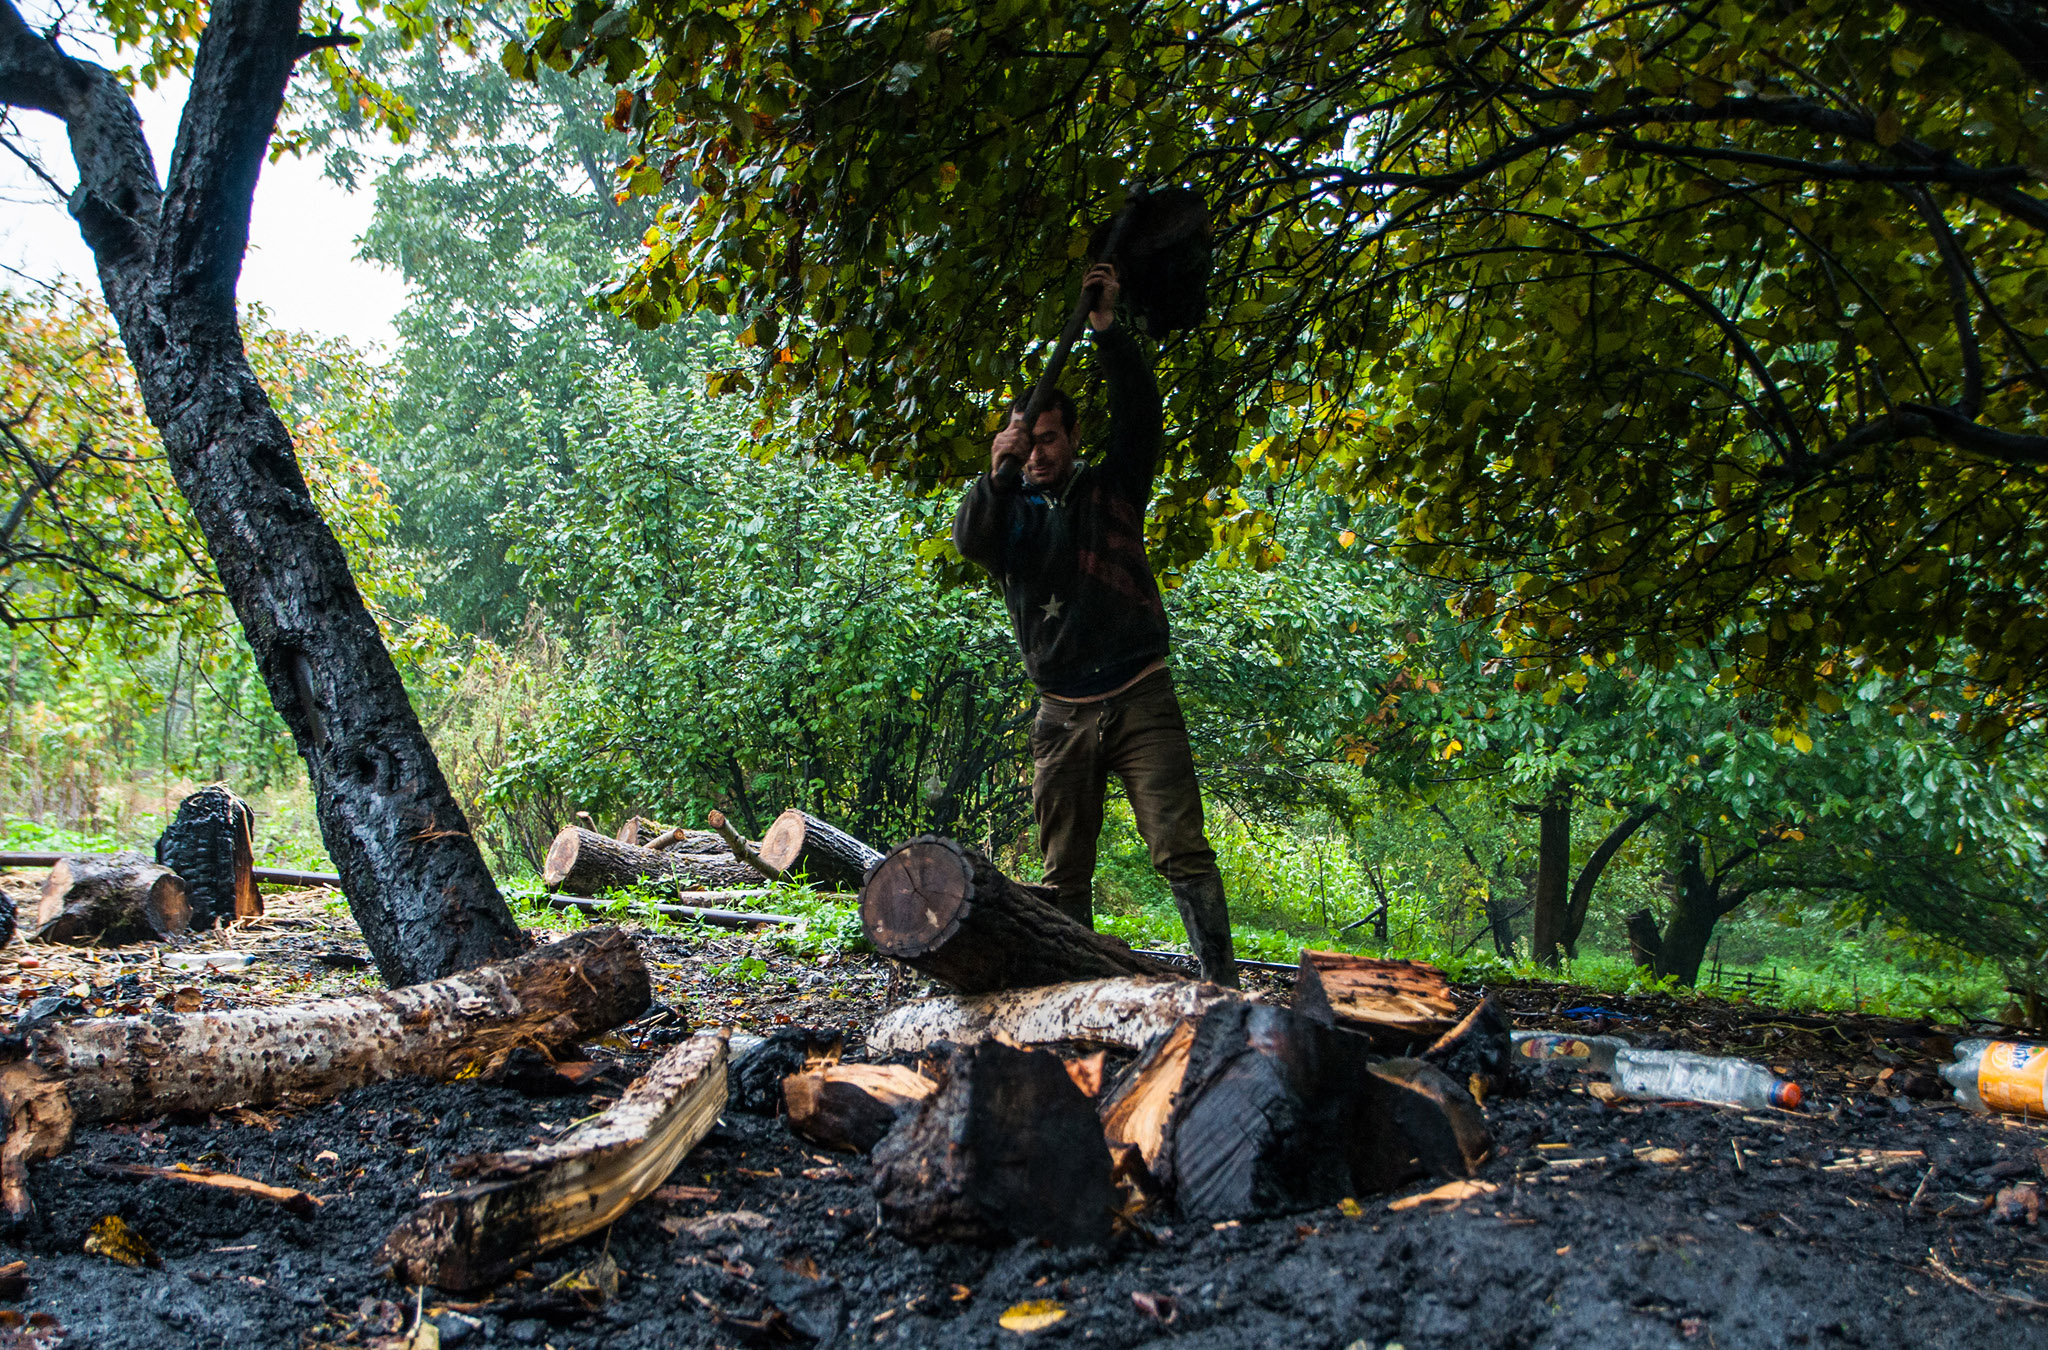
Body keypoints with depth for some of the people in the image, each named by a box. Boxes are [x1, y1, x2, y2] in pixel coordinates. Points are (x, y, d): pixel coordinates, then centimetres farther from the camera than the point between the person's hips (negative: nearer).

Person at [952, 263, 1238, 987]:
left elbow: (1140, 416, -6)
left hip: (1140, 701, -2)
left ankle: (1220, 985, -9)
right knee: (1064, 872, 6)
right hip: (1063, 716, 2)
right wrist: (995, 476, -30)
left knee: (1182, 852, -9)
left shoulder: (1111, 488, 9)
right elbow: (968, 541, -11)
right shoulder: (1007, 511, 11)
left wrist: (1109, 332, -20)